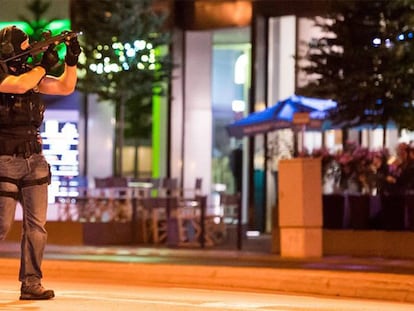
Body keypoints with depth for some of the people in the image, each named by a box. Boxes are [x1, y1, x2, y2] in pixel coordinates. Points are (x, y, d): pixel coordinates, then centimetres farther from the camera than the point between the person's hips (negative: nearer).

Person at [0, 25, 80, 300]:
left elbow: (66, 87, 14)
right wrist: (45, 64, -14)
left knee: (36, 225, 3)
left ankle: (31, 283, 6)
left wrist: (72, 61, -1)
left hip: (34, 159, 7)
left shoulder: (29, 71, 13)